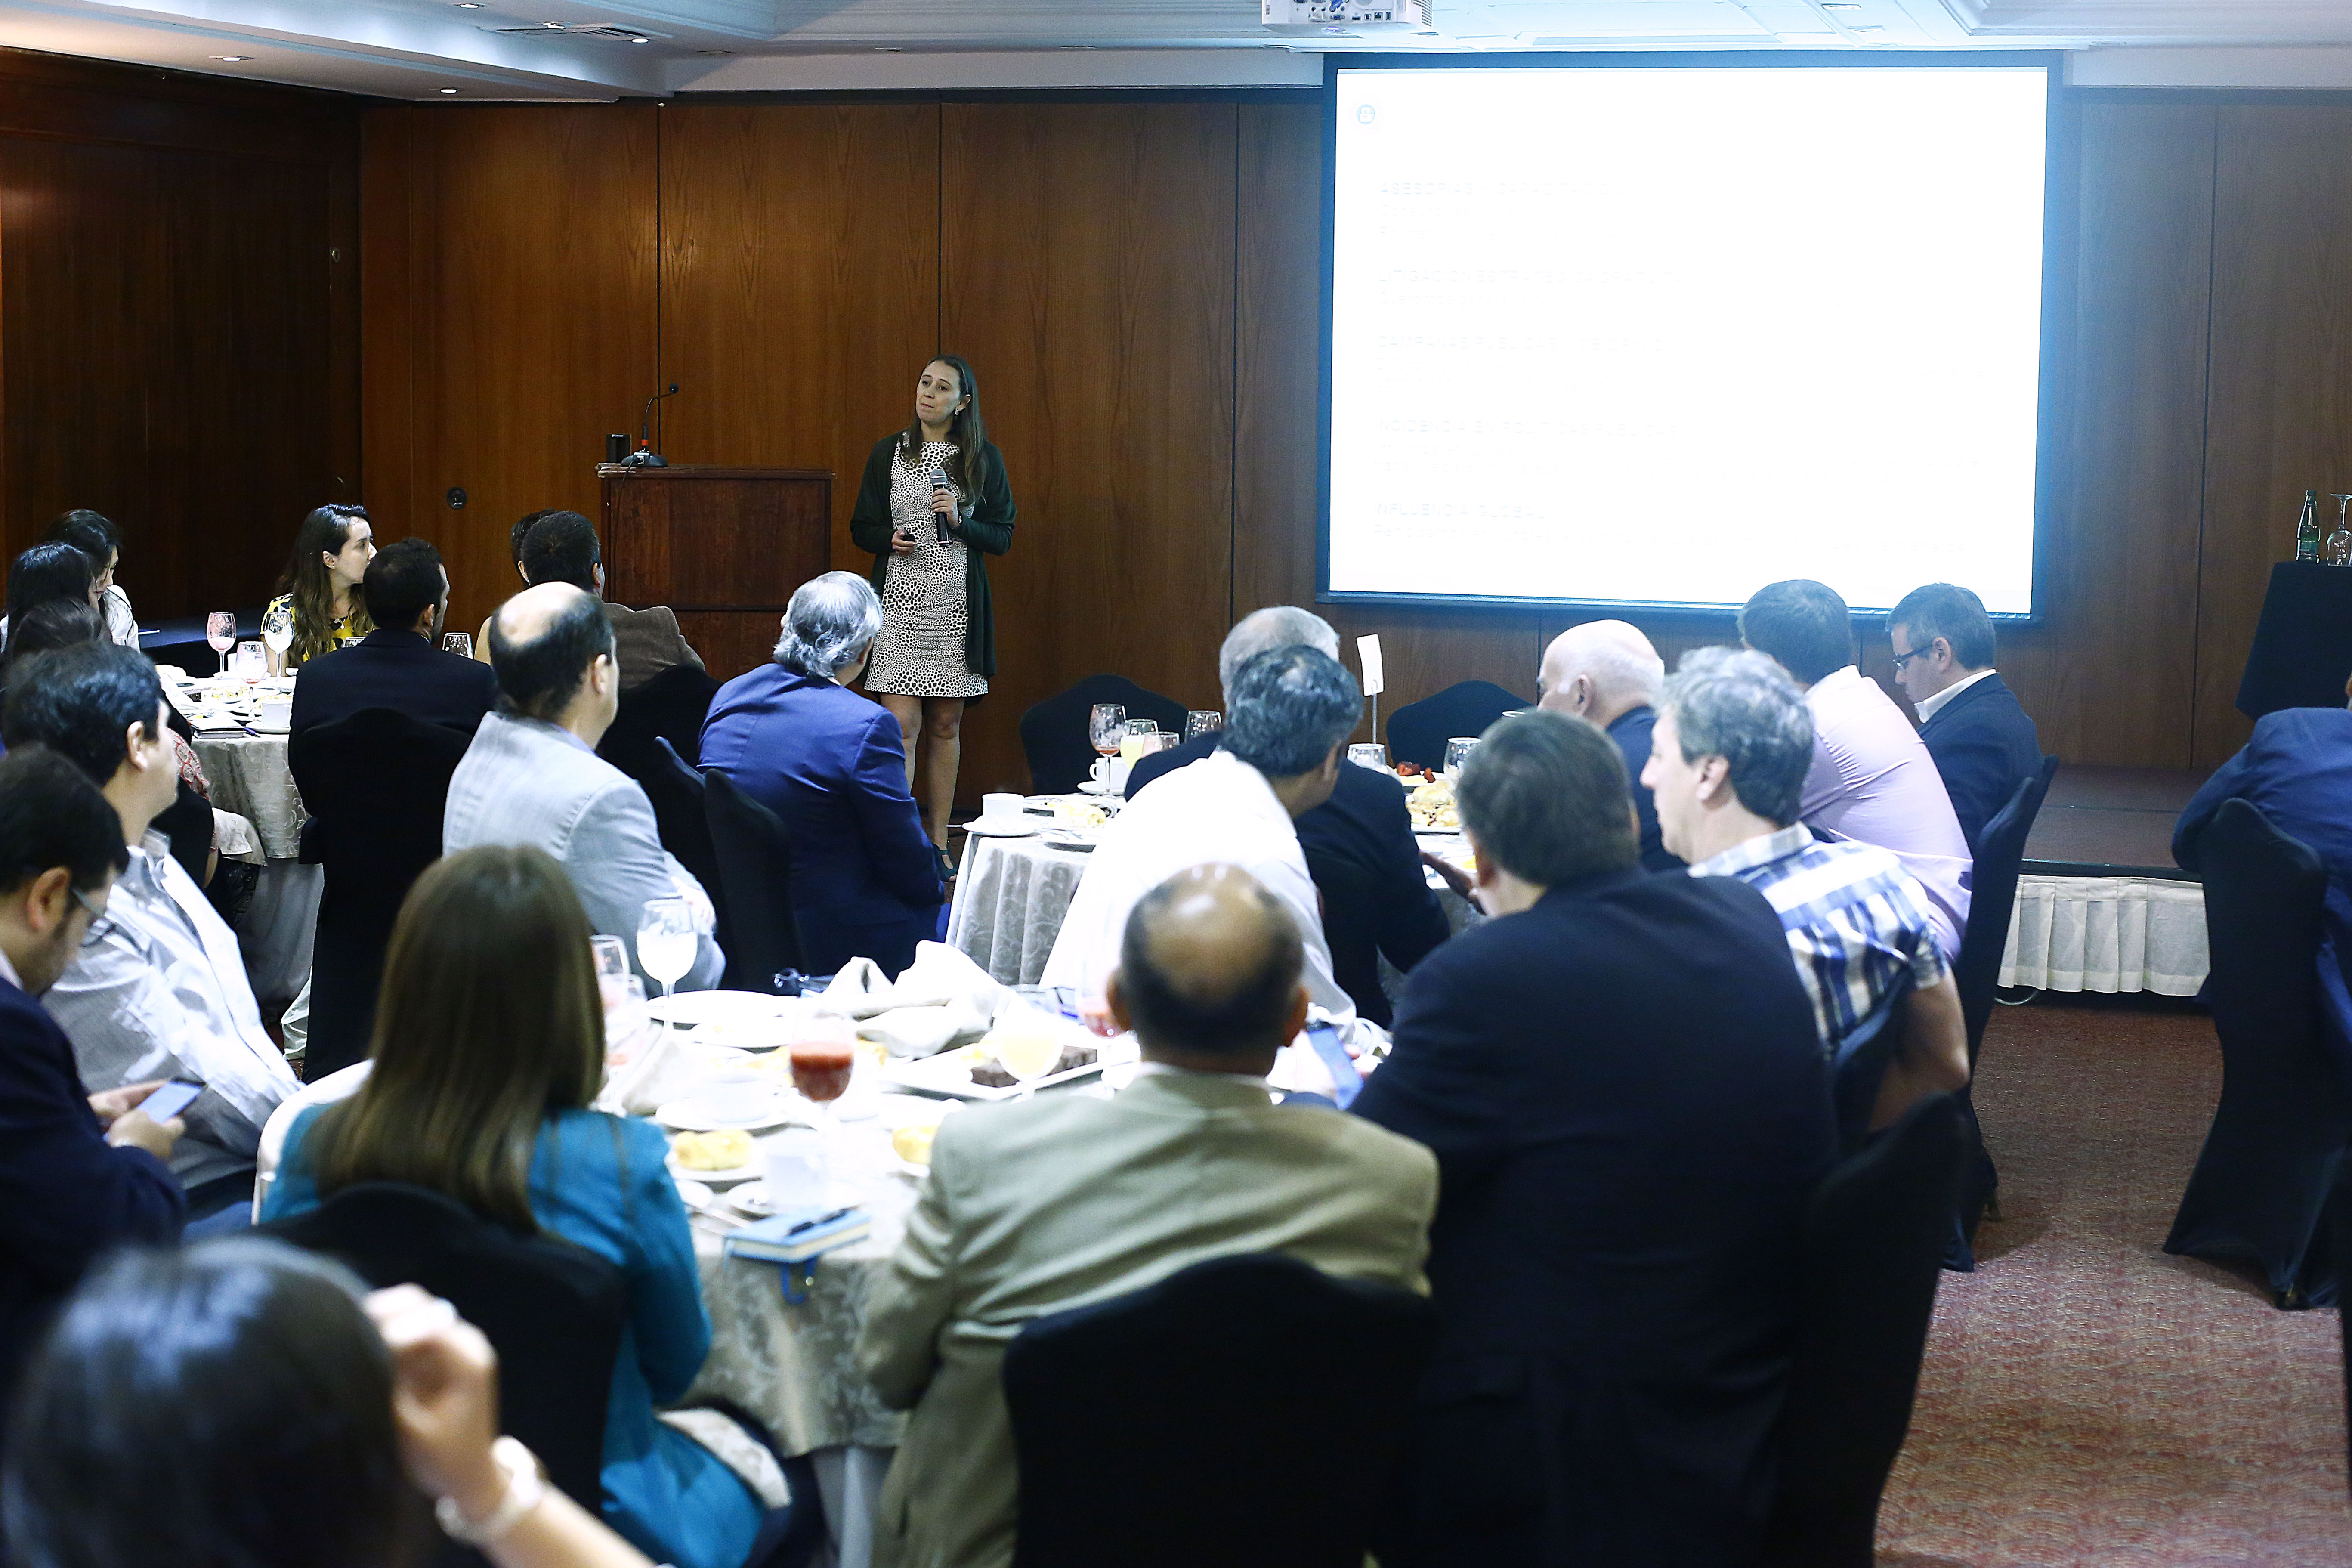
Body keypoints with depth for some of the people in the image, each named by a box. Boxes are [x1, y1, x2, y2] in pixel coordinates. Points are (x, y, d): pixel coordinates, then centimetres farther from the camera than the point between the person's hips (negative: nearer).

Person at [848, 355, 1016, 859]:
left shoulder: (984, 458, 6)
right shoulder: (889, 452, 6)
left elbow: (1003, 537, 6)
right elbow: (861, 529, 10)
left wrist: (960, 522, -12)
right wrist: (891, 539, -10)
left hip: (958, 605, 1)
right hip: (900, 600, -1)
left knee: (946, 725, 6)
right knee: (902, 723, -10)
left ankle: (937, 845, 14)